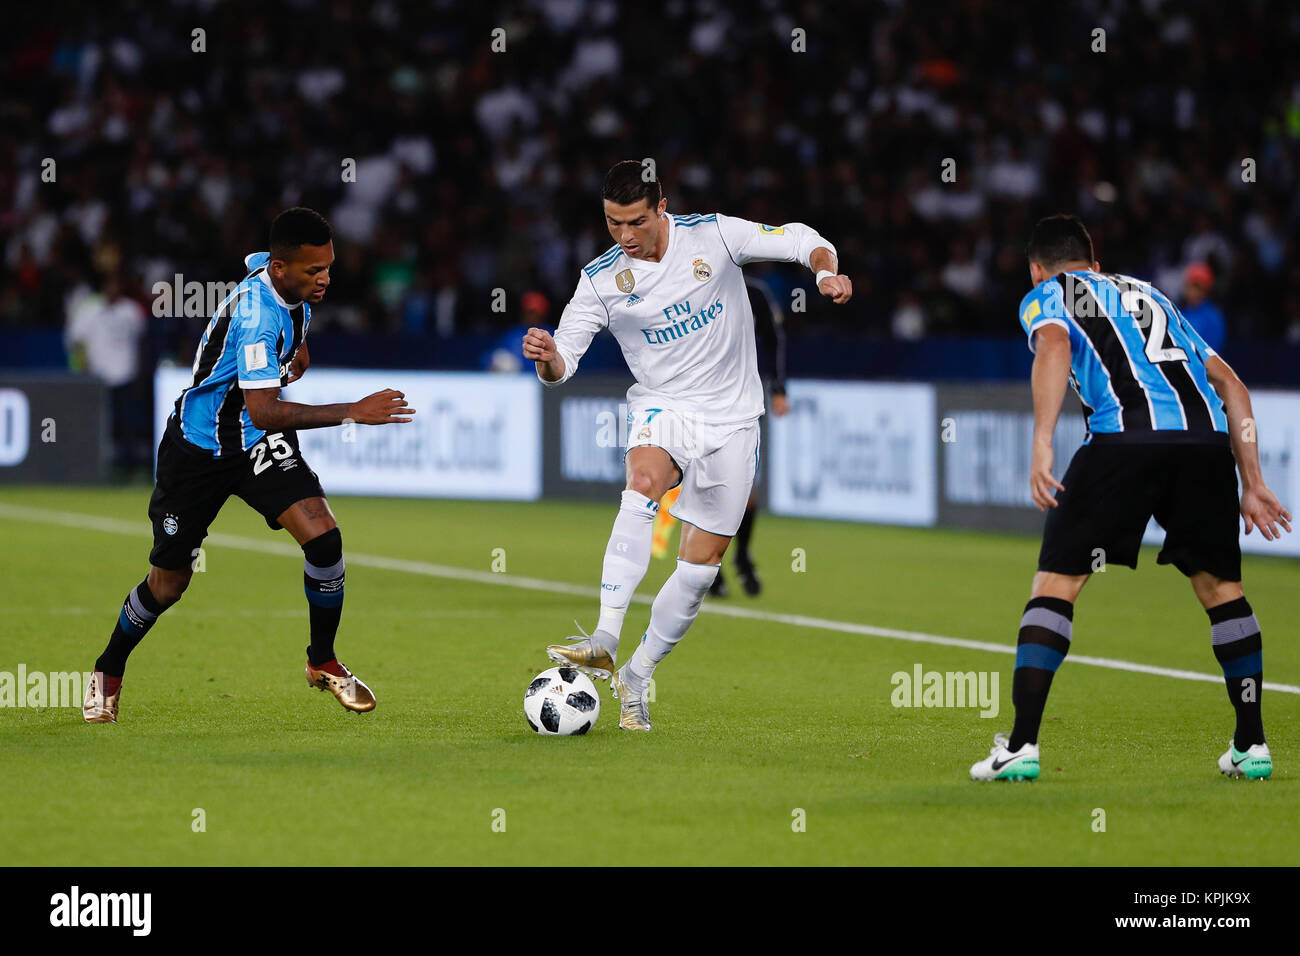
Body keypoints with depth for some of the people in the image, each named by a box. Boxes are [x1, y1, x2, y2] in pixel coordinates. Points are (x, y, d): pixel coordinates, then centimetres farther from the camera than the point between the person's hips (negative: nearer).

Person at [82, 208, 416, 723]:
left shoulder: (282, 278, -6)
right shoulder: (256, 312, -32)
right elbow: (263, 411, -39)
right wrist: (352, 412, -41)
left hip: (259, 446, 6)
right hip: (199, 447, -6)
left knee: (324, 537, -17)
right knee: (167, 585, 6)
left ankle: (323, 661, 3)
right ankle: (109, 672, 33)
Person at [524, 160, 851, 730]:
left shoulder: (713, 236, -7)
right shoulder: (601, 280, -5)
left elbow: (804, 241, -1)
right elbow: (561, 365, -7)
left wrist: (826, 272, -22)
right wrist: (547, 358, -31)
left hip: (731, 421, 1)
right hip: (662, 410, -1)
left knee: (701, 565, -1)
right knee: (642, 483, -35)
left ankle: (636, 677, 17)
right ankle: (604, 641, -44)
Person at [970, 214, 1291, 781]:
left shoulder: (1046, 295, 20)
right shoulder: (1150, 296, 36)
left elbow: (1054, 348, -5)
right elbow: (1230, 385, 30)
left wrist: (1041, 447, -15)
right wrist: (1252, 484, 29)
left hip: (1127, 434, -4)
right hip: (1207, 435, 4)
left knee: (1057, 581, 3)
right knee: (1219, 587, 20)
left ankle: (1021, 746, -3)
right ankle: (1251, 745, 19)